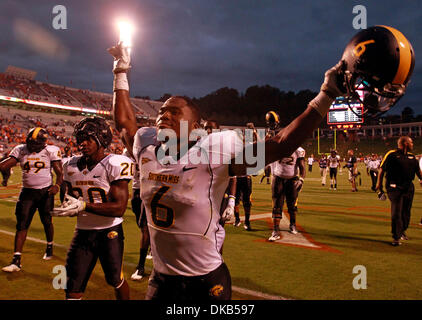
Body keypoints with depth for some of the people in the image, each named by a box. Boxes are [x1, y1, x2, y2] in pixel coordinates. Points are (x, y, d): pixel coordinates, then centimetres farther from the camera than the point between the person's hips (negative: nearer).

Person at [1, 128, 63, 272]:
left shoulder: (51, 150, -7)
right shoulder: (20, 150, 1)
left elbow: (60, 172, -6)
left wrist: (57, 185, -24)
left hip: (46, 191, -2)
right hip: (27, 192, 2)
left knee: (47, 221, 11)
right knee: (22, 224, -2)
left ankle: (49, 247, 37)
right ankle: (16, 260, 0)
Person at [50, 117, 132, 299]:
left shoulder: (116, 164, -16)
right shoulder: (72, 166, 5)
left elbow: (119, 208, -21)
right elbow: (71, 198, 16)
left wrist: (84, 205, -28)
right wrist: (68, 206, -9)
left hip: (109, 232, -5)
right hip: (82, 231, 5)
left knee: (116, 281, 12)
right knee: (72, 291, 7)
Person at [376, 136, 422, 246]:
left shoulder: (412, 156, 13)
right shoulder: (391, 154, -8)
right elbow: (382, 169, -5)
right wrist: (379, 183, -4)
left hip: (409, 187, 6)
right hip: (395, 188, -6)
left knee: (406, 212, 14)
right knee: (396, 213, -6)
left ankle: (402, 230, 37)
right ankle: (396, 237, 3)